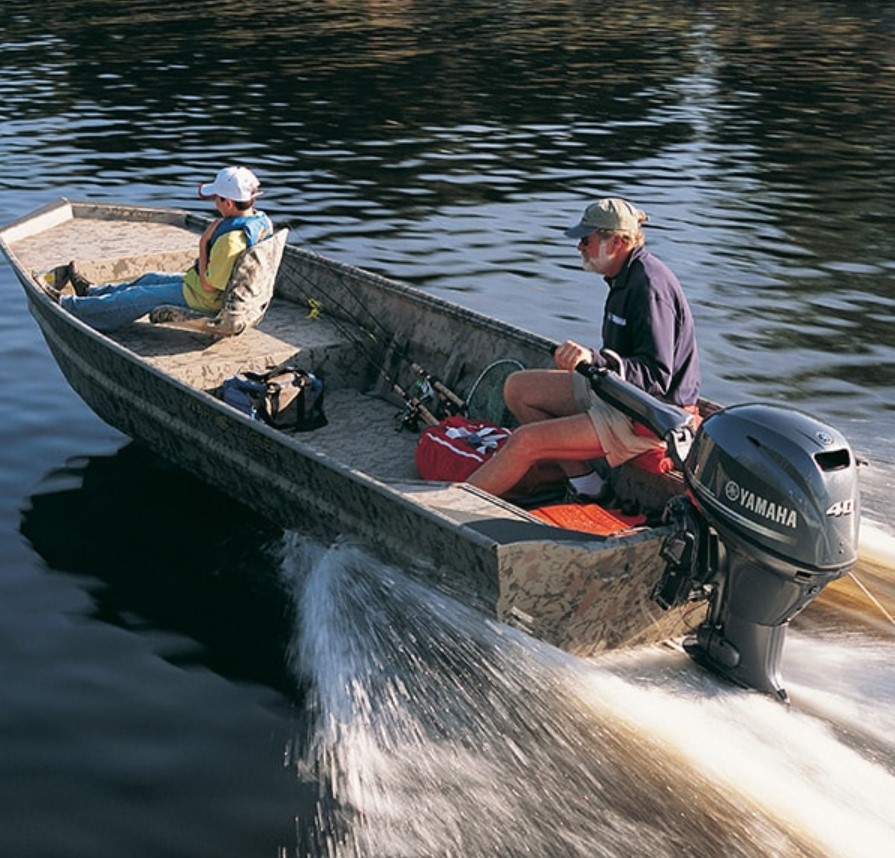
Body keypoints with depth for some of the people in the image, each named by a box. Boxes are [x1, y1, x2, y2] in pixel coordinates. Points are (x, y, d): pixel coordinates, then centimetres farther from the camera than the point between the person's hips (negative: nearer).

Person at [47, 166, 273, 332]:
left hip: (204, 300, -9)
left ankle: (70, 306, 24)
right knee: (151, 279, 24)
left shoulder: (230, 240, -35)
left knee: (140, 297, 7)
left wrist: (203, 244, -19)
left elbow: (208, 284, -26)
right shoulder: (263, 221, -6)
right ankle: (92, 292, 44)